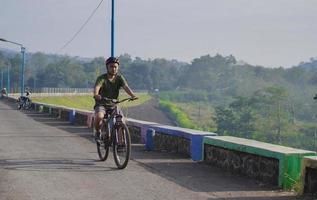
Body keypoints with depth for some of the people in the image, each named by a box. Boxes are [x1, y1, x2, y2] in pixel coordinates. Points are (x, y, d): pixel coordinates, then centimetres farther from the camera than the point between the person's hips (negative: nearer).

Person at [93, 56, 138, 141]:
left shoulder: (119, 77, -3)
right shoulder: (102, 78, -11)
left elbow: (126, 87, -20)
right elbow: (97, 87, -30)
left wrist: (132, 95, -40)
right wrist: (96, 95, -54)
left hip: (114, 105, 3)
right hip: (101, 104, -3)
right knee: (99, 116, -33)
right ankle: (98, 132, -5)